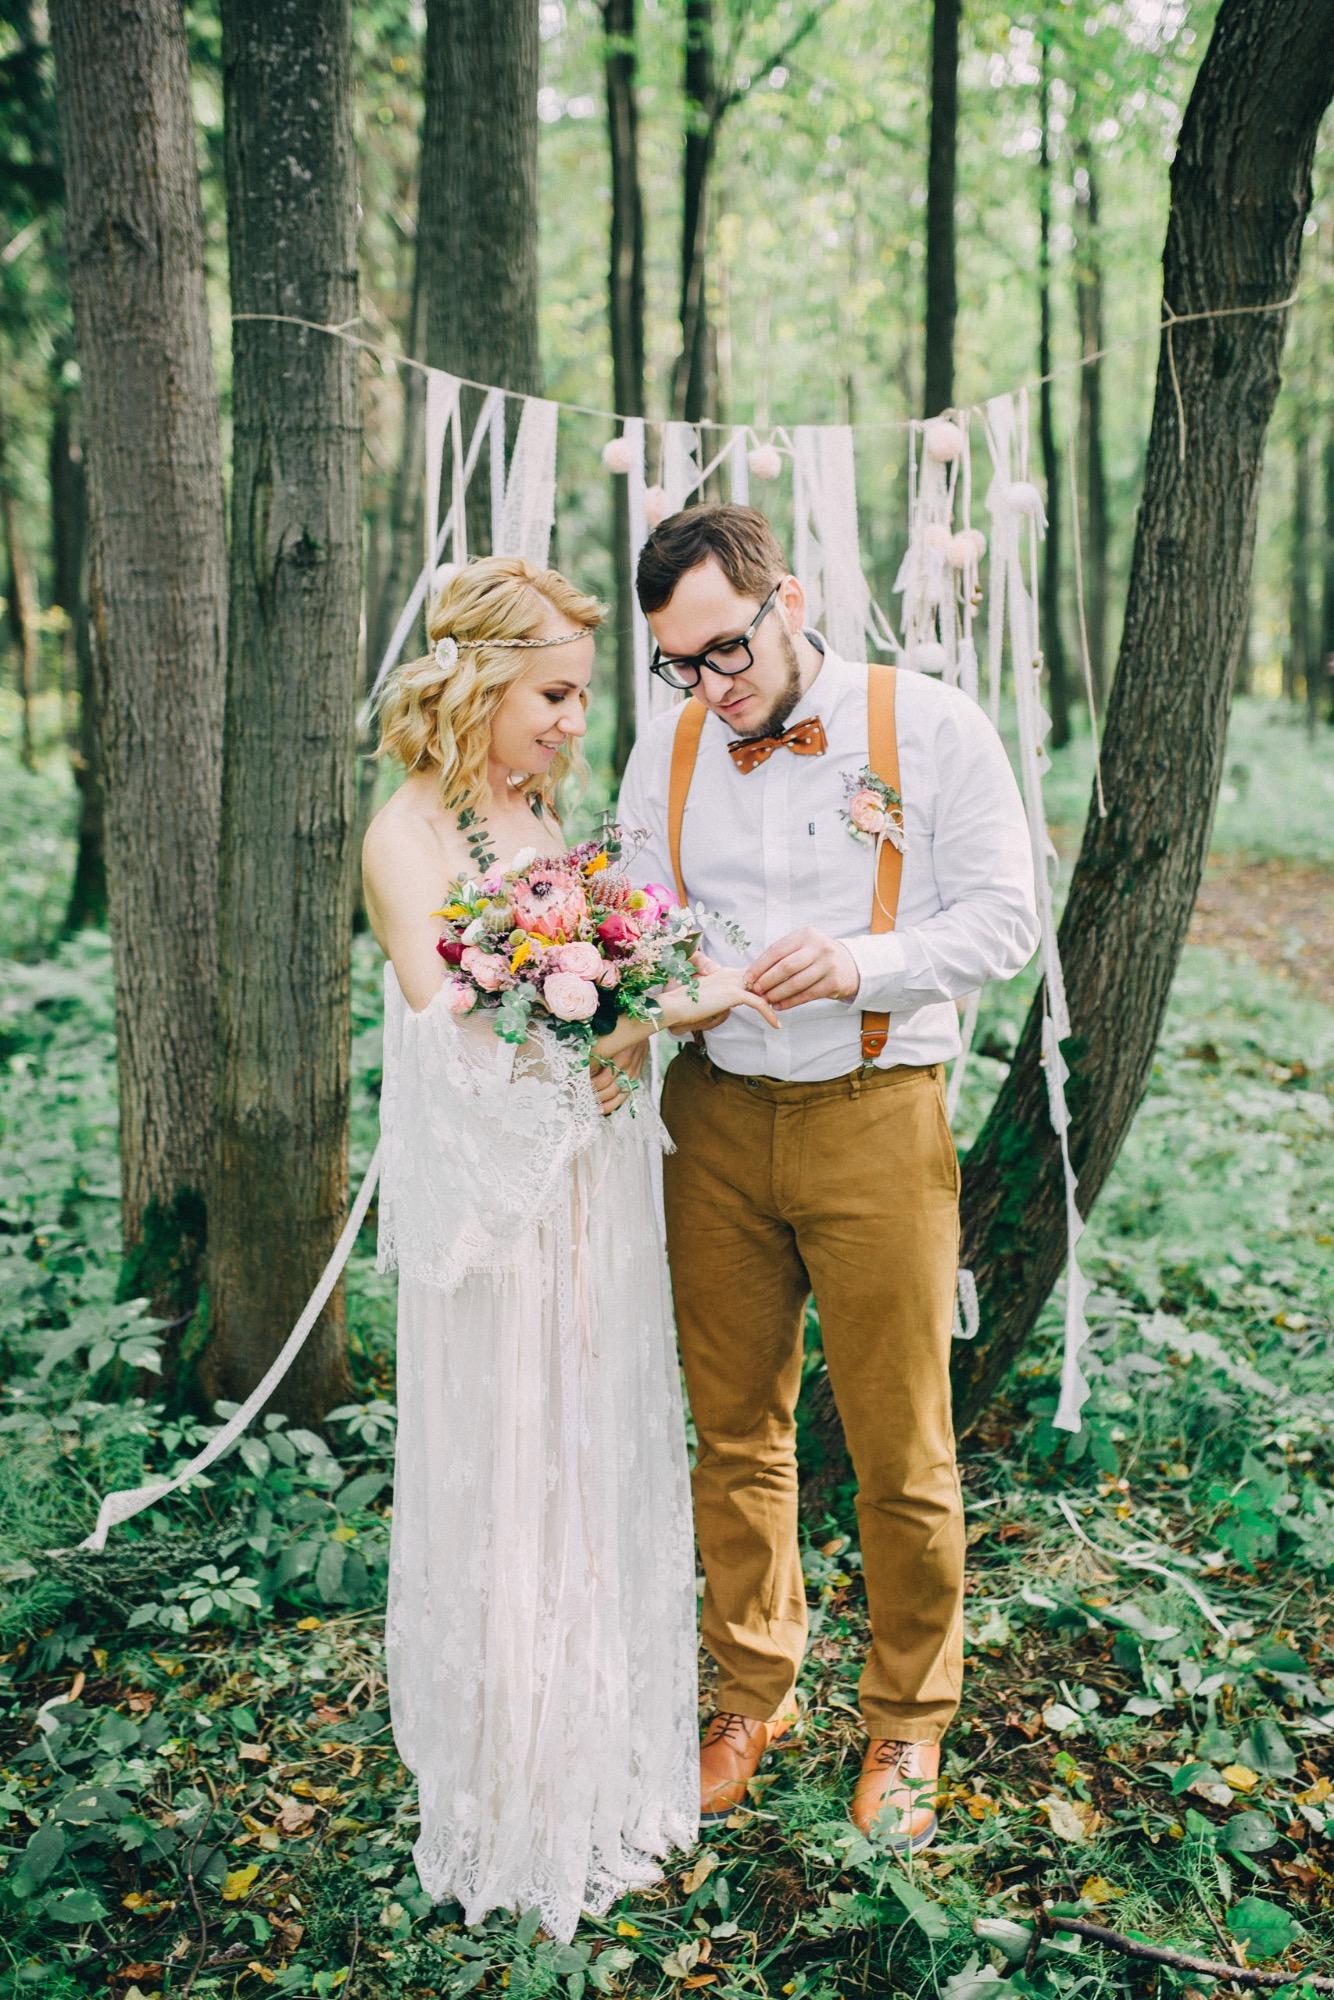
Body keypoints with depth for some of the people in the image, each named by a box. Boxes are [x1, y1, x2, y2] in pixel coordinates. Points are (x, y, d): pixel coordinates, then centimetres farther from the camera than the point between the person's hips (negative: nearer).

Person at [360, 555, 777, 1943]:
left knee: (605, 1478, 16)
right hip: (496, 1200, -7)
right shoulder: (409, 834, -12)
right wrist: (656, 1007, -19)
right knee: (507, 1495, 6)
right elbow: (462, 1033, -21)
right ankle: (509, 1812, 25)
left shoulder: (551, 818, 10)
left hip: (597, 1187, 7)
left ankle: (605, 1768, 35)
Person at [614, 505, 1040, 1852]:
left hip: (875, 1122, -3)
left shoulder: (931, 727, -4)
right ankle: (754, 1690, 33)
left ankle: (906, 1721, 26)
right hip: (714, 1121, 4)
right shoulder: (667, 748, 8)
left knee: (902, 1450, 5)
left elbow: (1002, 917, -5)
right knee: (734, 1433, 13)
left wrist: (860, 961, -22)